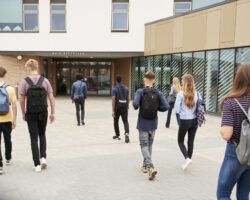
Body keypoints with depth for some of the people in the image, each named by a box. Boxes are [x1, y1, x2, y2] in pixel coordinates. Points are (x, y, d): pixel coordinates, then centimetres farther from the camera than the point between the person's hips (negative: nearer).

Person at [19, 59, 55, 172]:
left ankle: (37, 164, 6)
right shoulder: (45, 81, 0)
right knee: (42, 135, 22)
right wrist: (52, 113, 4)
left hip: (31, 113, -2)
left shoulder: (24, 82, -5)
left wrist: (23, 113, 9)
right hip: (43, 112, 2)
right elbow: (51, 98, -3)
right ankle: (43, 157, 9)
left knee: (34, 138, 5)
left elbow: (22, 100, -4)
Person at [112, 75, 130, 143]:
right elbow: (128, 99, 10)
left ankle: (117, 135, 24)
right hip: (124, 107, 3)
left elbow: (113, 100, -13)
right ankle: (127, 133, -20)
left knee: (116, 121, 15)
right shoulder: (126, 88, 6)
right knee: (125, 121, 3)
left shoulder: (114, 89, -8)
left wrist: (113, 111, -13)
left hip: (117, 107, -3)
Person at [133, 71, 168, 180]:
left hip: (143, 123, -3)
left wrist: (136, 107, -2)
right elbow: (166, 107, -10)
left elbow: (135, 104, -25)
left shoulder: (140, 92, -10)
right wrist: (156, 108, 7)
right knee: (149, 144, 19)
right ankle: (145, 165, 30)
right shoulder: (158, 93, -3)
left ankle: (150, 167, -18)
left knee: (144, 145, 0)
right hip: (153, 123, 3)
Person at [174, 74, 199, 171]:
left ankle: (187, 158, -6)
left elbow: (177, 110, -11)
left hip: (184, 121, -4)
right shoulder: (196, 94, -2)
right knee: (191, 141, 13)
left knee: (180, 141, 12)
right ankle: (187, 161, 20)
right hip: (194, 120, 4)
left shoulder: (181, 94, -14)